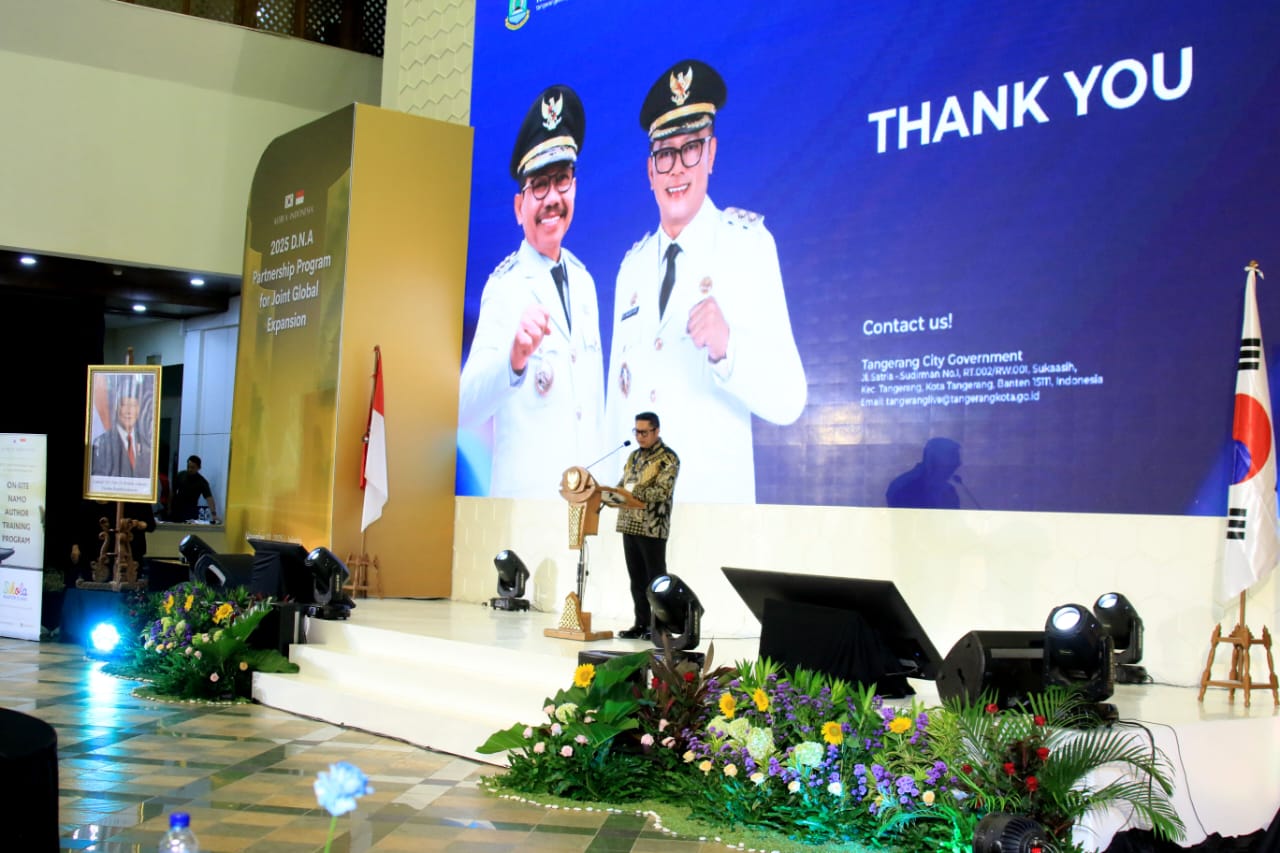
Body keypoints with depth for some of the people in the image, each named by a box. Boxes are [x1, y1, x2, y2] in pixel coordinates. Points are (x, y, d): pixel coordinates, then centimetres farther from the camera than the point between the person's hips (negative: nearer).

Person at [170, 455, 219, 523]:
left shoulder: (202, 482, -15)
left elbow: (209, 498, -25)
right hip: (176, 510, 3)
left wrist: (213, 514, -38)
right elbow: (173, 491, 6)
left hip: (191, 514, -3)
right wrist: (169, 508, 3)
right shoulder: (180, 475, -2)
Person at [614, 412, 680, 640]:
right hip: (629, 524, 7)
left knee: (655, 578, -1)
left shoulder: (668, 458, -7)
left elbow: (662, 491, -18)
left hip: (653, 527, -7)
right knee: (636, 578, 10)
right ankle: (641, 624, 16)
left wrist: (633, 492, -28)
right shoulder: (634, 456, 16)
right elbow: (623, 484, 18)